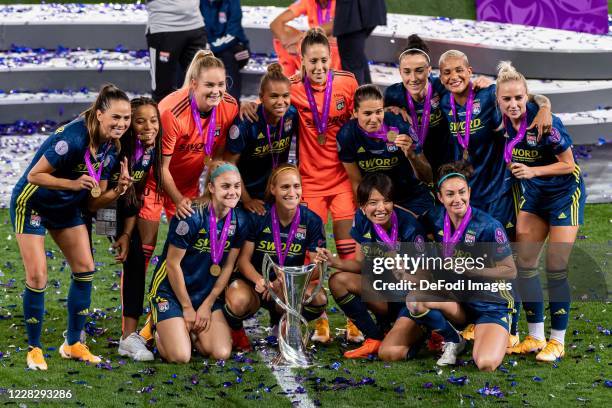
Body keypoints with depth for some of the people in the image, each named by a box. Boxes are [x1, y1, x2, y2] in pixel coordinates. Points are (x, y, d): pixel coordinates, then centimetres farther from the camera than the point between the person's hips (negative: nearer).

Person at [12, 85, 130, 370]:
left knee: (85, 269, 2)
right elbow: (35, 175, -26)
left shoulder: (112, 146, -7)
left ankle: (73, 344, 14)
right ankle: (34, 349, 3)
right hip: (32, 203, -8)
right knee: (37, 275, -12)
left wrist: (116, 192, -21)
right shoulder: (73, 138, -32)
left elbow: (97, 193, 1)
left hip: (67, 207, 8)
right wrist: (74, 184, -36)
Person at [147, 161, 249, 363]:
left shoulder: (240, 221, -5)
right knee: (181, 356, -19)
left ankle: (191, 330, 18)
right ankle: (161, 331, 15)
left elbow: (228, 266, 3)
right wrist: (187, 308, -10)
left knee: (221, 353, -13)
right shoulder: (191, 218, -22)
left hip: (208, 293, 5)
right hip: (171, 291, -5)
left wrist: (208, 305, 0)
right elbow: (173, 264, -16)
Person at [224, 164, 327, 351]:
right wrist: (259, 280, -31)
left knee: (319, 299, -29)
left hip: (290, 288, 3)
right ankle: (234, 330, 2)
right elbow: (243, 259, -8)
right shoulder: (258, 216, -11)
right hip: (254, 281, -3)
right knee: (238, 301, -38)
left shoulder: (312, 221, -7)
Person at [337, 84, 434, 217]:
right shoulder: (347, 135, -18)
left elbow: (427, 178, -20)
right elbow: (357, 183, -4)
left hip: (413, 197, -1)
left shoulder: (399, 127, -24)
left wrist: (411, 155, -36)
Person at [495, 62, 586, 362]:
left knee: (556, 268, -6)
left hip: (564, 194, -6)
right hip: (533, 195, 6)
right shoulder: (502, 121, -10)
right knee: (524, 263, 2)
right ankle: (535, 337, 13)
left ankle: (557, 341, 5)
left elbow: (568, 165, -18)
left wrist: (533, 171, -27)